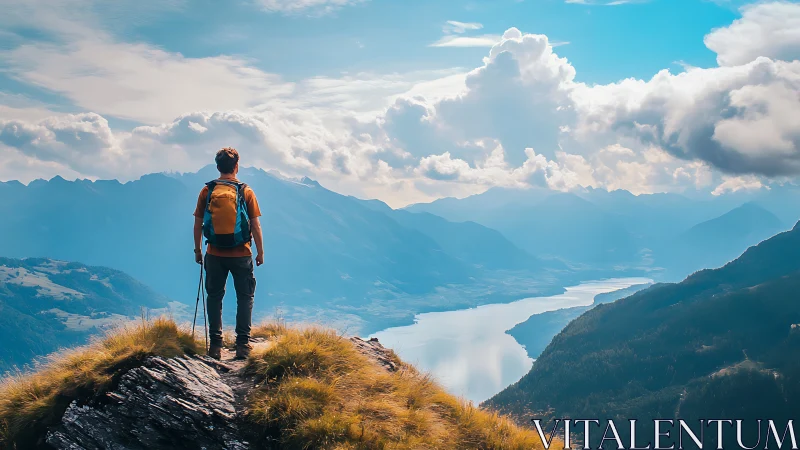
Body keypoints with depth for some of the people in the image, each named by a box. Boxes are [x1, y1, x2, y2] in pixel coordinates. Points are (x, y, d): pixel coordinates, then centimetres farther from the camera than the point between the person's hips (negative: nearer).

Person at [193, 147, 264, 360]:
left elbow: (198, 224, 3)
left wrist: (197, 250, 15)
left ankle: (215, 345, 12)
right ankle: (242, 344, 6)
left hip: (215, 254, 2)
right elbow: (255, 226, -4)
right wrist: (260, 252, 6)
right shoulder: (246, 191, -5)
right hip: (241, 254, -1)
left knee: (214, 297, 12)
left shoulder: (207, 191, -1)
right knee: (245, 297, 10)